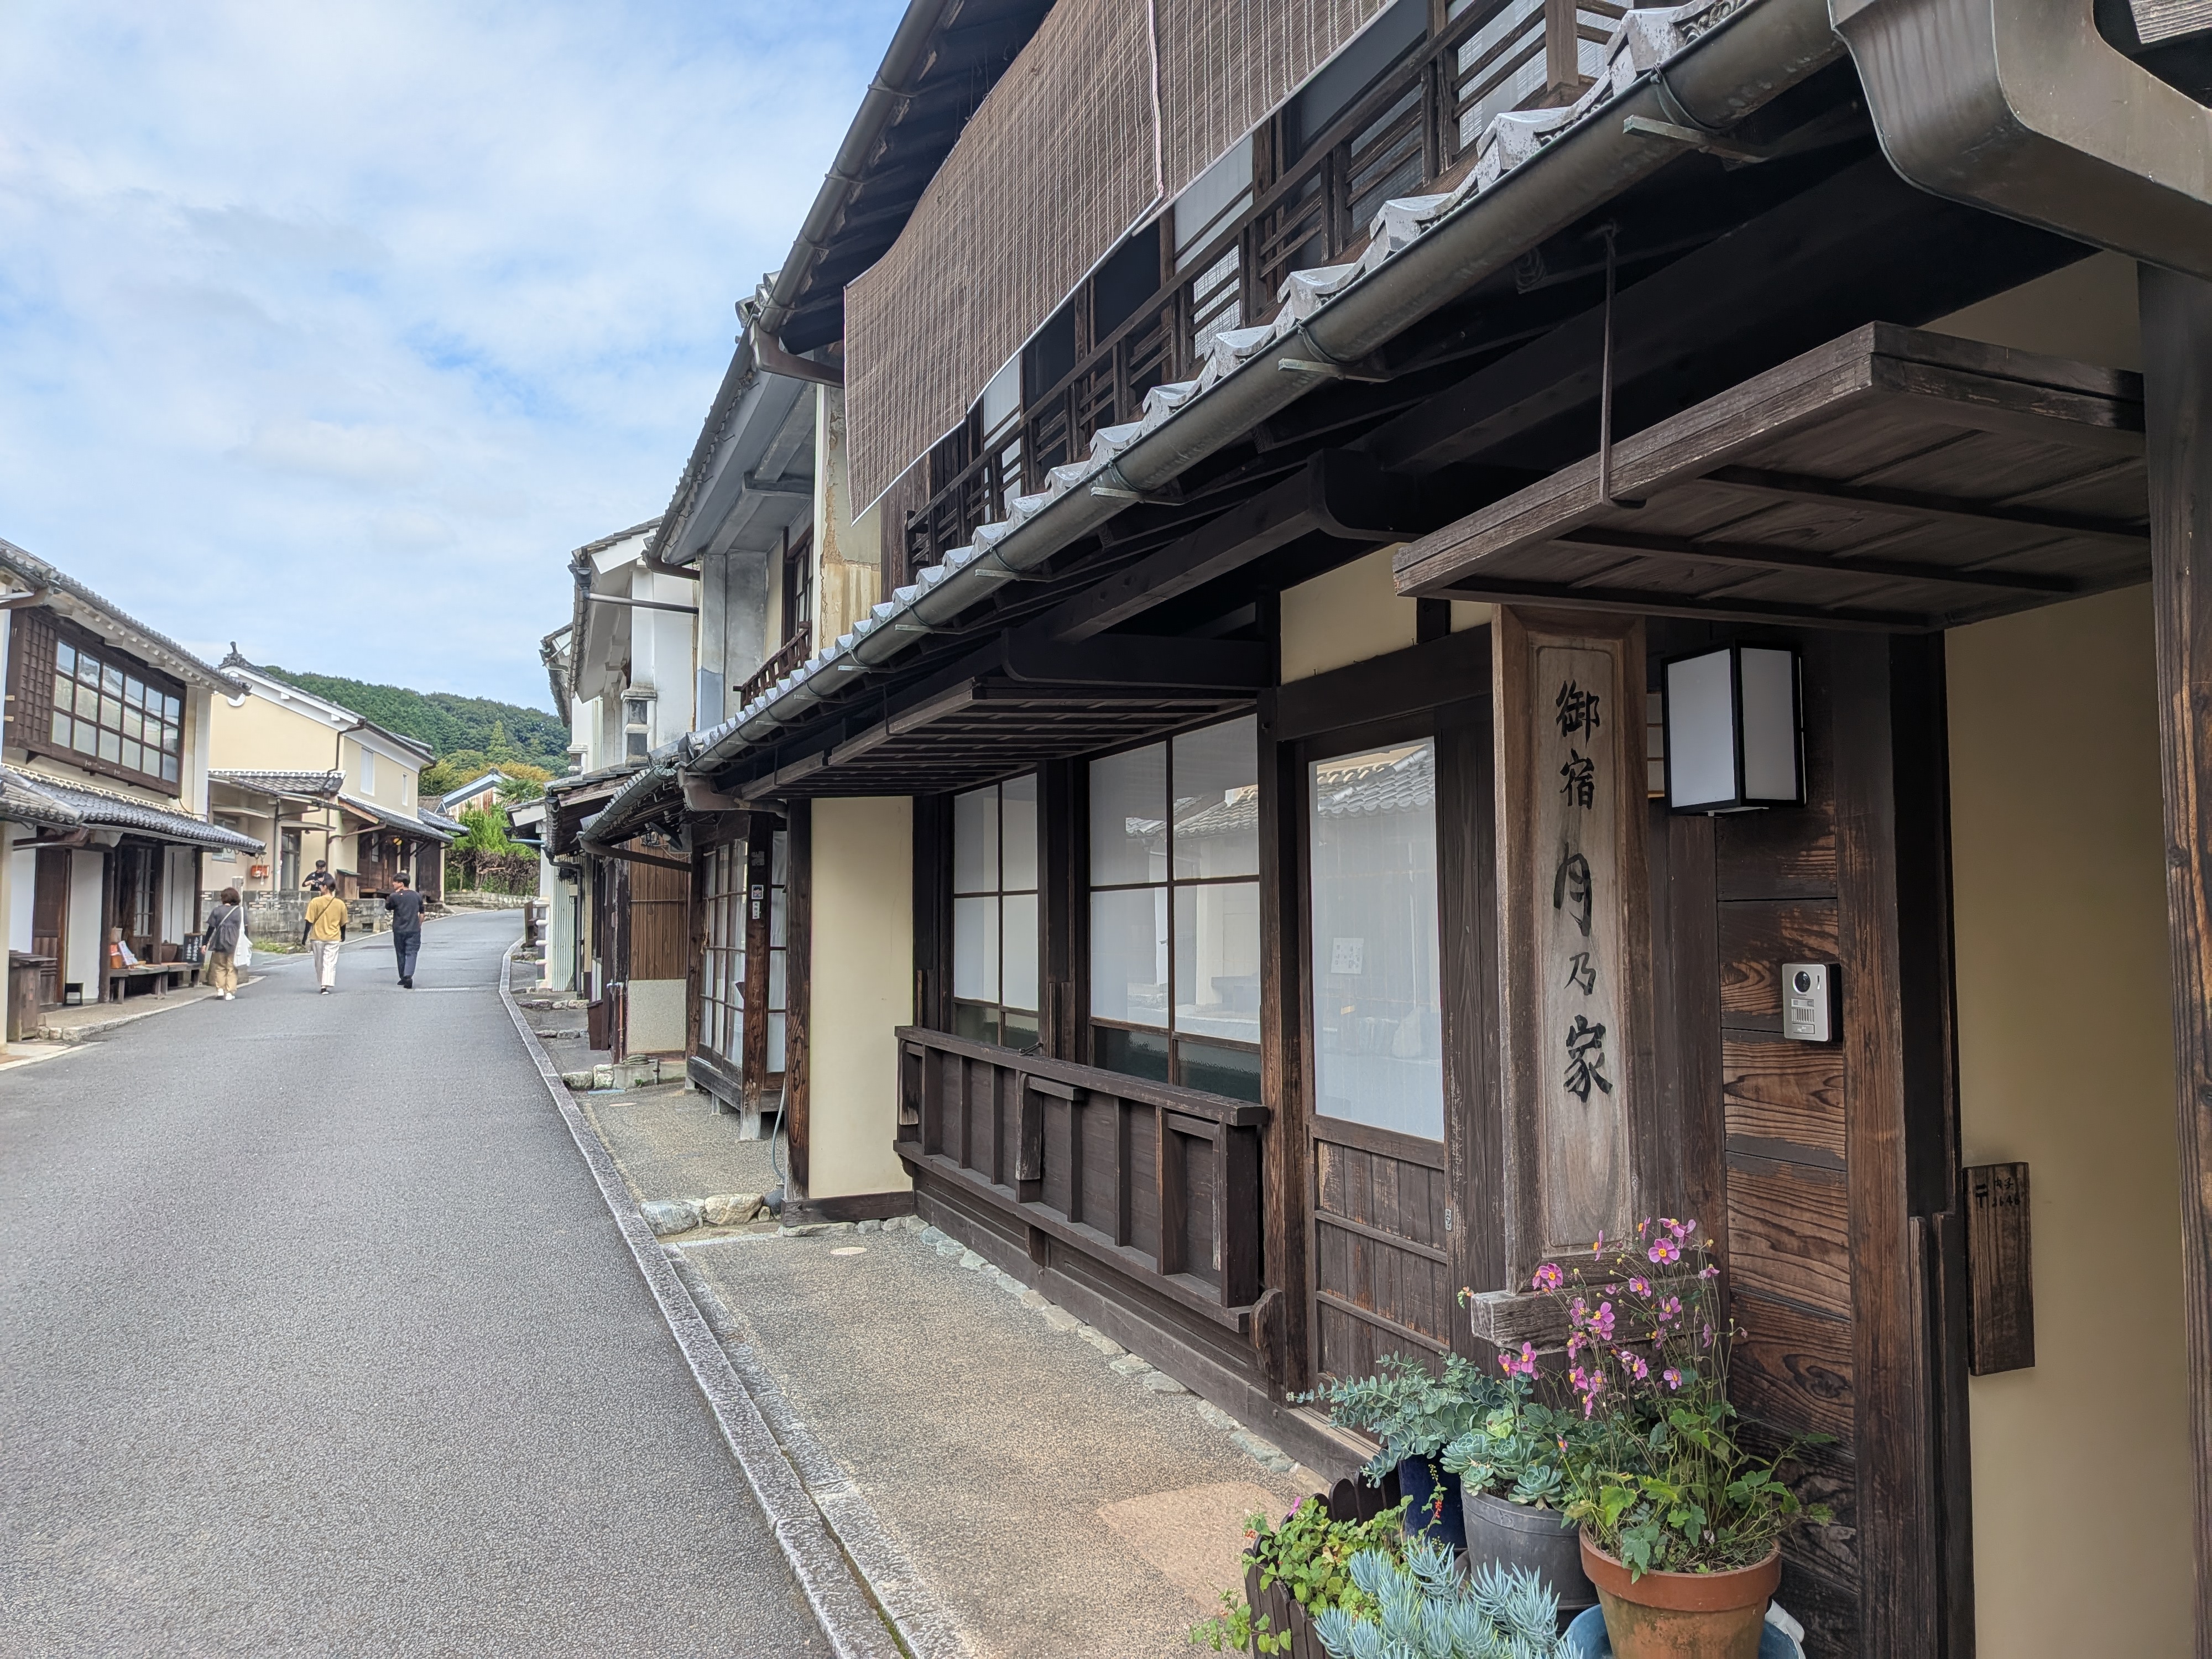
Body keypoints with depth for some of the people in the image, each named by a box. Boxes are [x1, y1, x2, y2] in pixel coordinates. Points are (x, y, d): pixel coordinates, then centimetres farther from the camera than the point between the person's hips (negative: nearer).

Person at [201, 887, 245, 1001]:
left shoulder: (218, 910, 2)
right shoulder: (241, 910, 1)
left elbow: (211, 928, 2)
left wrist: (205, 943, 7)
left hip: (219, 943, 1)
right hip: (234, 944, -1)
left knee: (220, 966, 16)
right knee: (232, 968, 4)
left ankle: (220, 989, 6)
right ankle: (230, 992, -2)